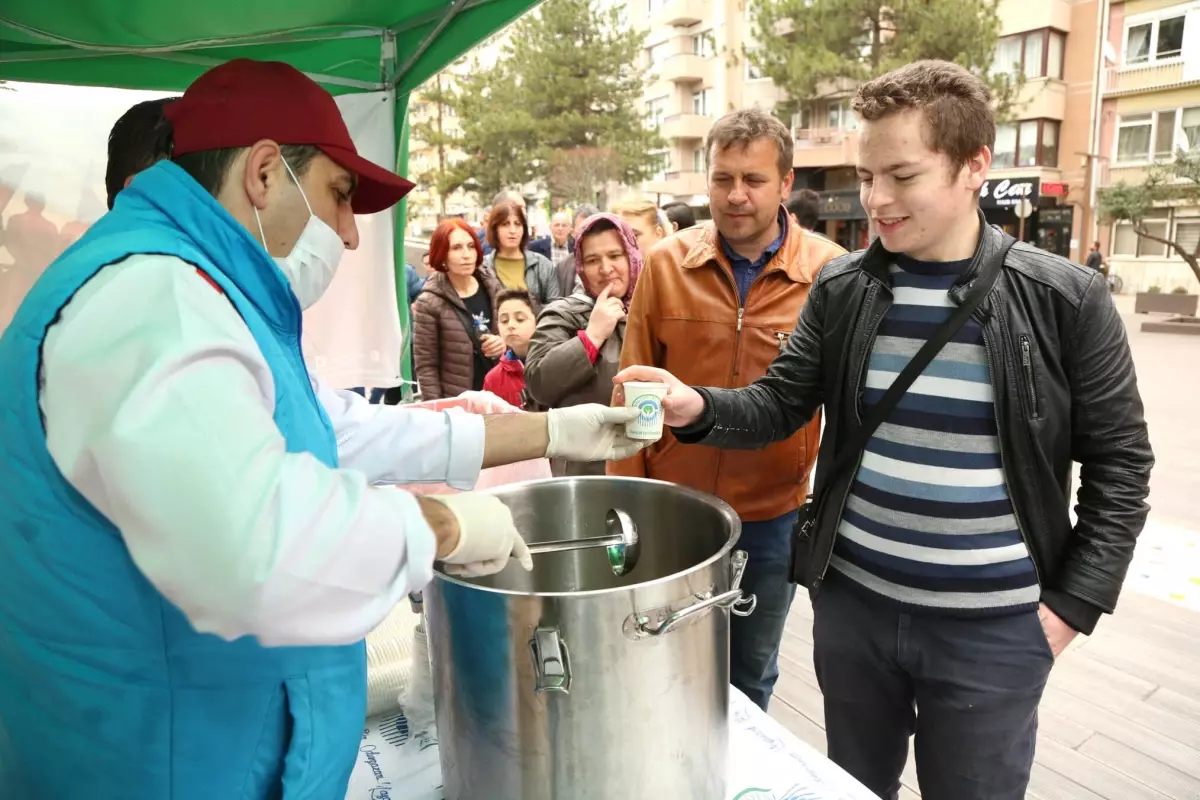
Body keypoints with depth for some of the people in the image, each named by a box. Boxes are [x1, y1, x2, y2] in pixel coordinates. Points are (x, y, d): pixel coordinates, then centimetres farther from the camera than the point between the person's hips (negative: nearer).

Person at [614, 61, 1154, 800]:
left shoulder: (1067, 299, -9)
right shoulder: (841, 288, -3)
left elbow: (1118, 462, -3)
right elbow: (780, 404, -1)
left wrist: (1071, 605, -5)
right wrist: (698, 408, -21)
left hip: (994, 625, -2)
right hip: (851, 602, 3)